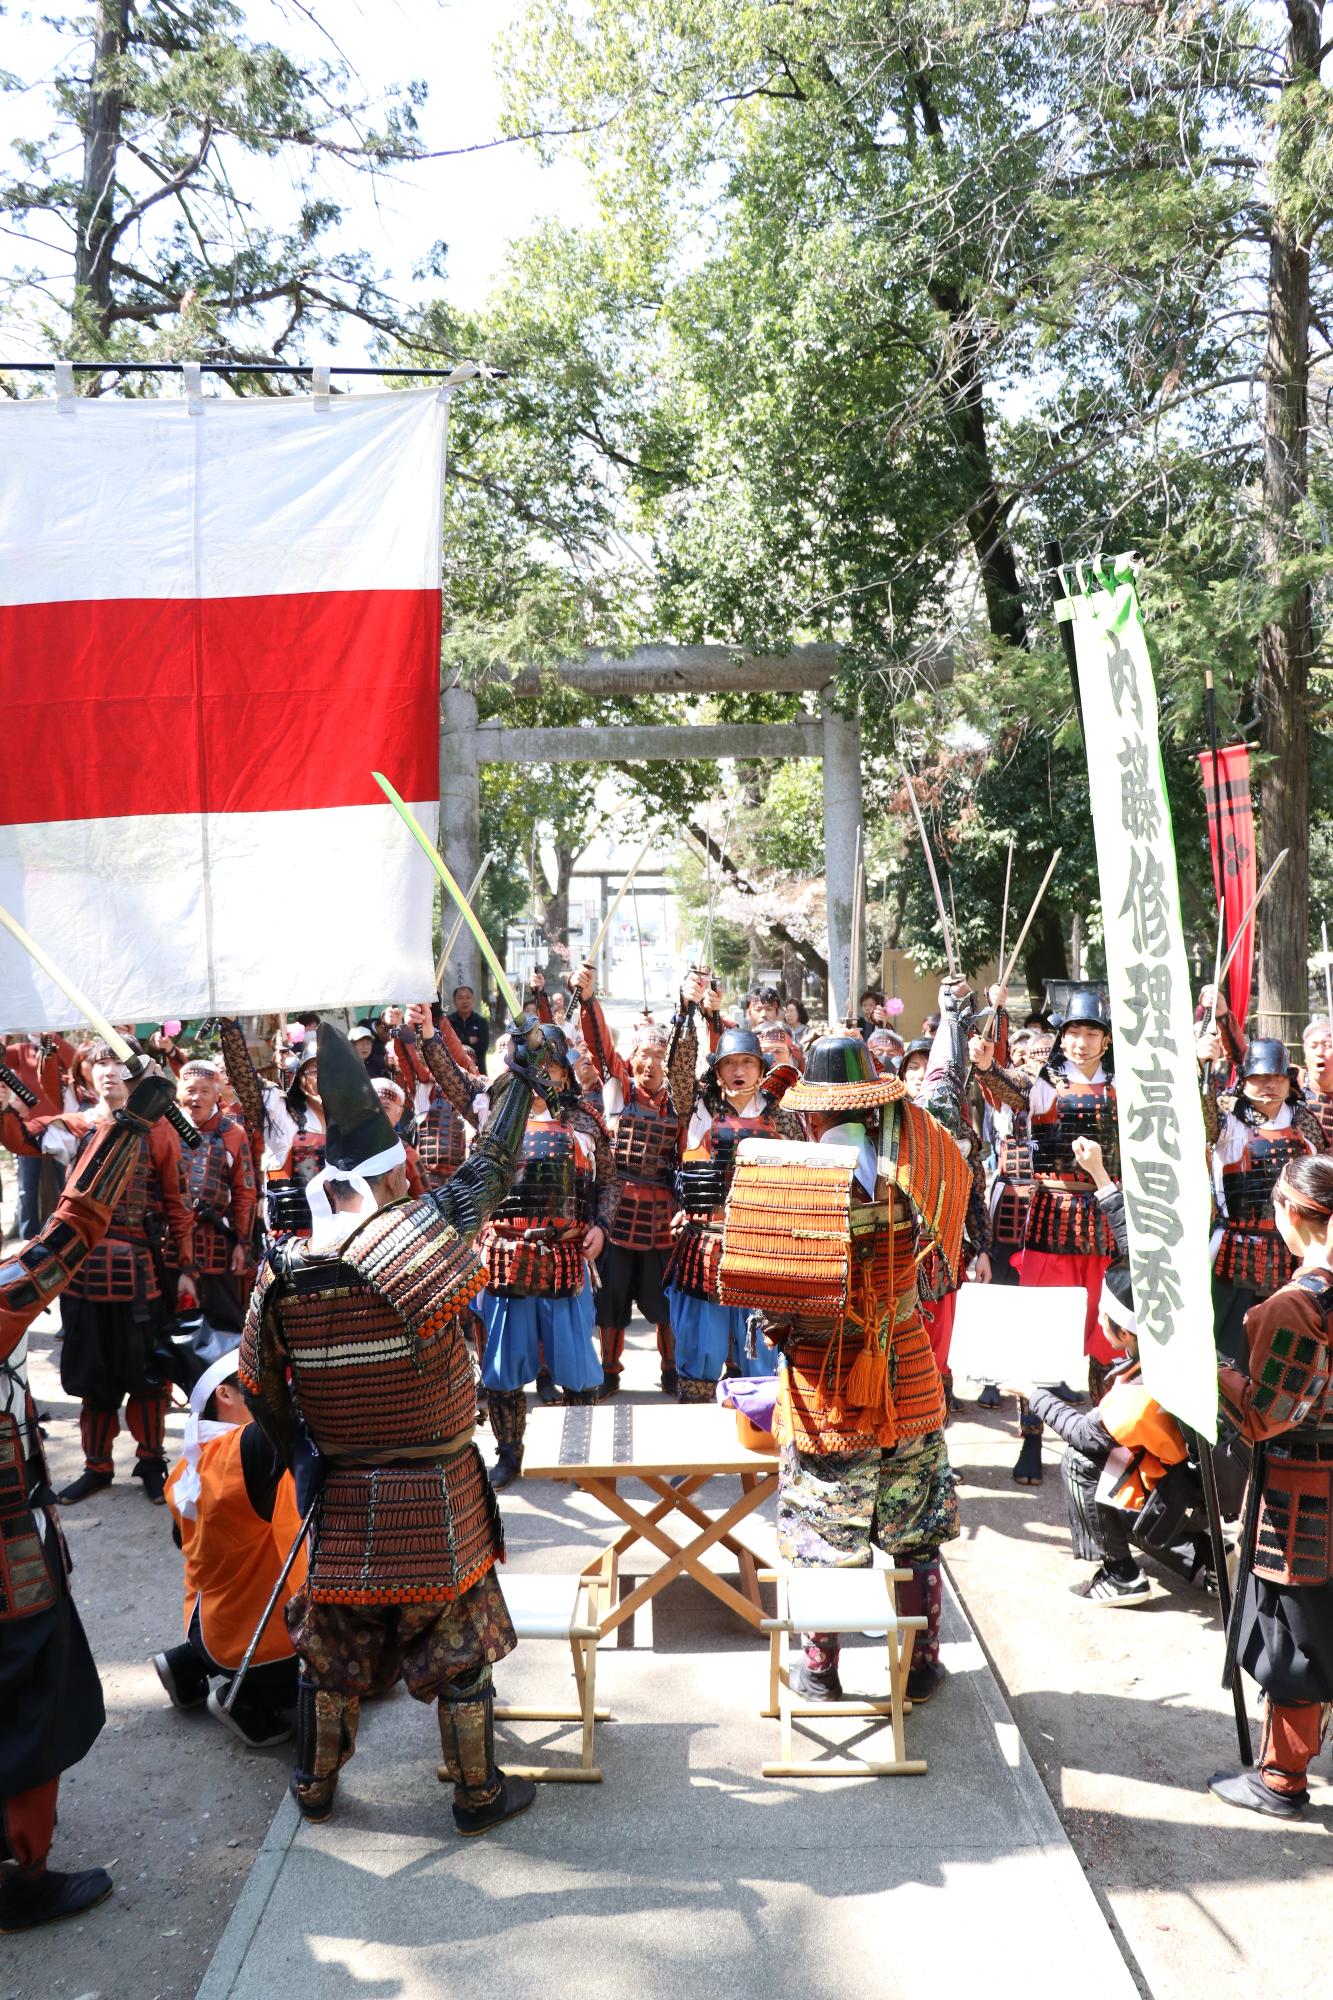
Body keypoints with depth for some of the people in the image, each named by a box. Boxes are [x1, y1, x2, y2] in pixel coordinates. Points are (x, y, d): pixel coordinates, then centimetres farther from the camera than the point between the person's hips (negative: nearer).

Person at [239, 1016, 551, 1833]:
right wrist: (524, 1074, 4)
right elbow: (490, 1169, -8)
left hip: (343, 1498, 3)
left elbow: (262, 1390, 0)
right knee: (459, 1648, 13)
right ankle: (478, 1792, 28)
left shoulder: (283, 1274, -9)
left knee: (334, 1643, 21)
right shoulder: (421, 1237, -21)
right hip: (435, 1497, -3)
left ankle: (315, 1783, 38)